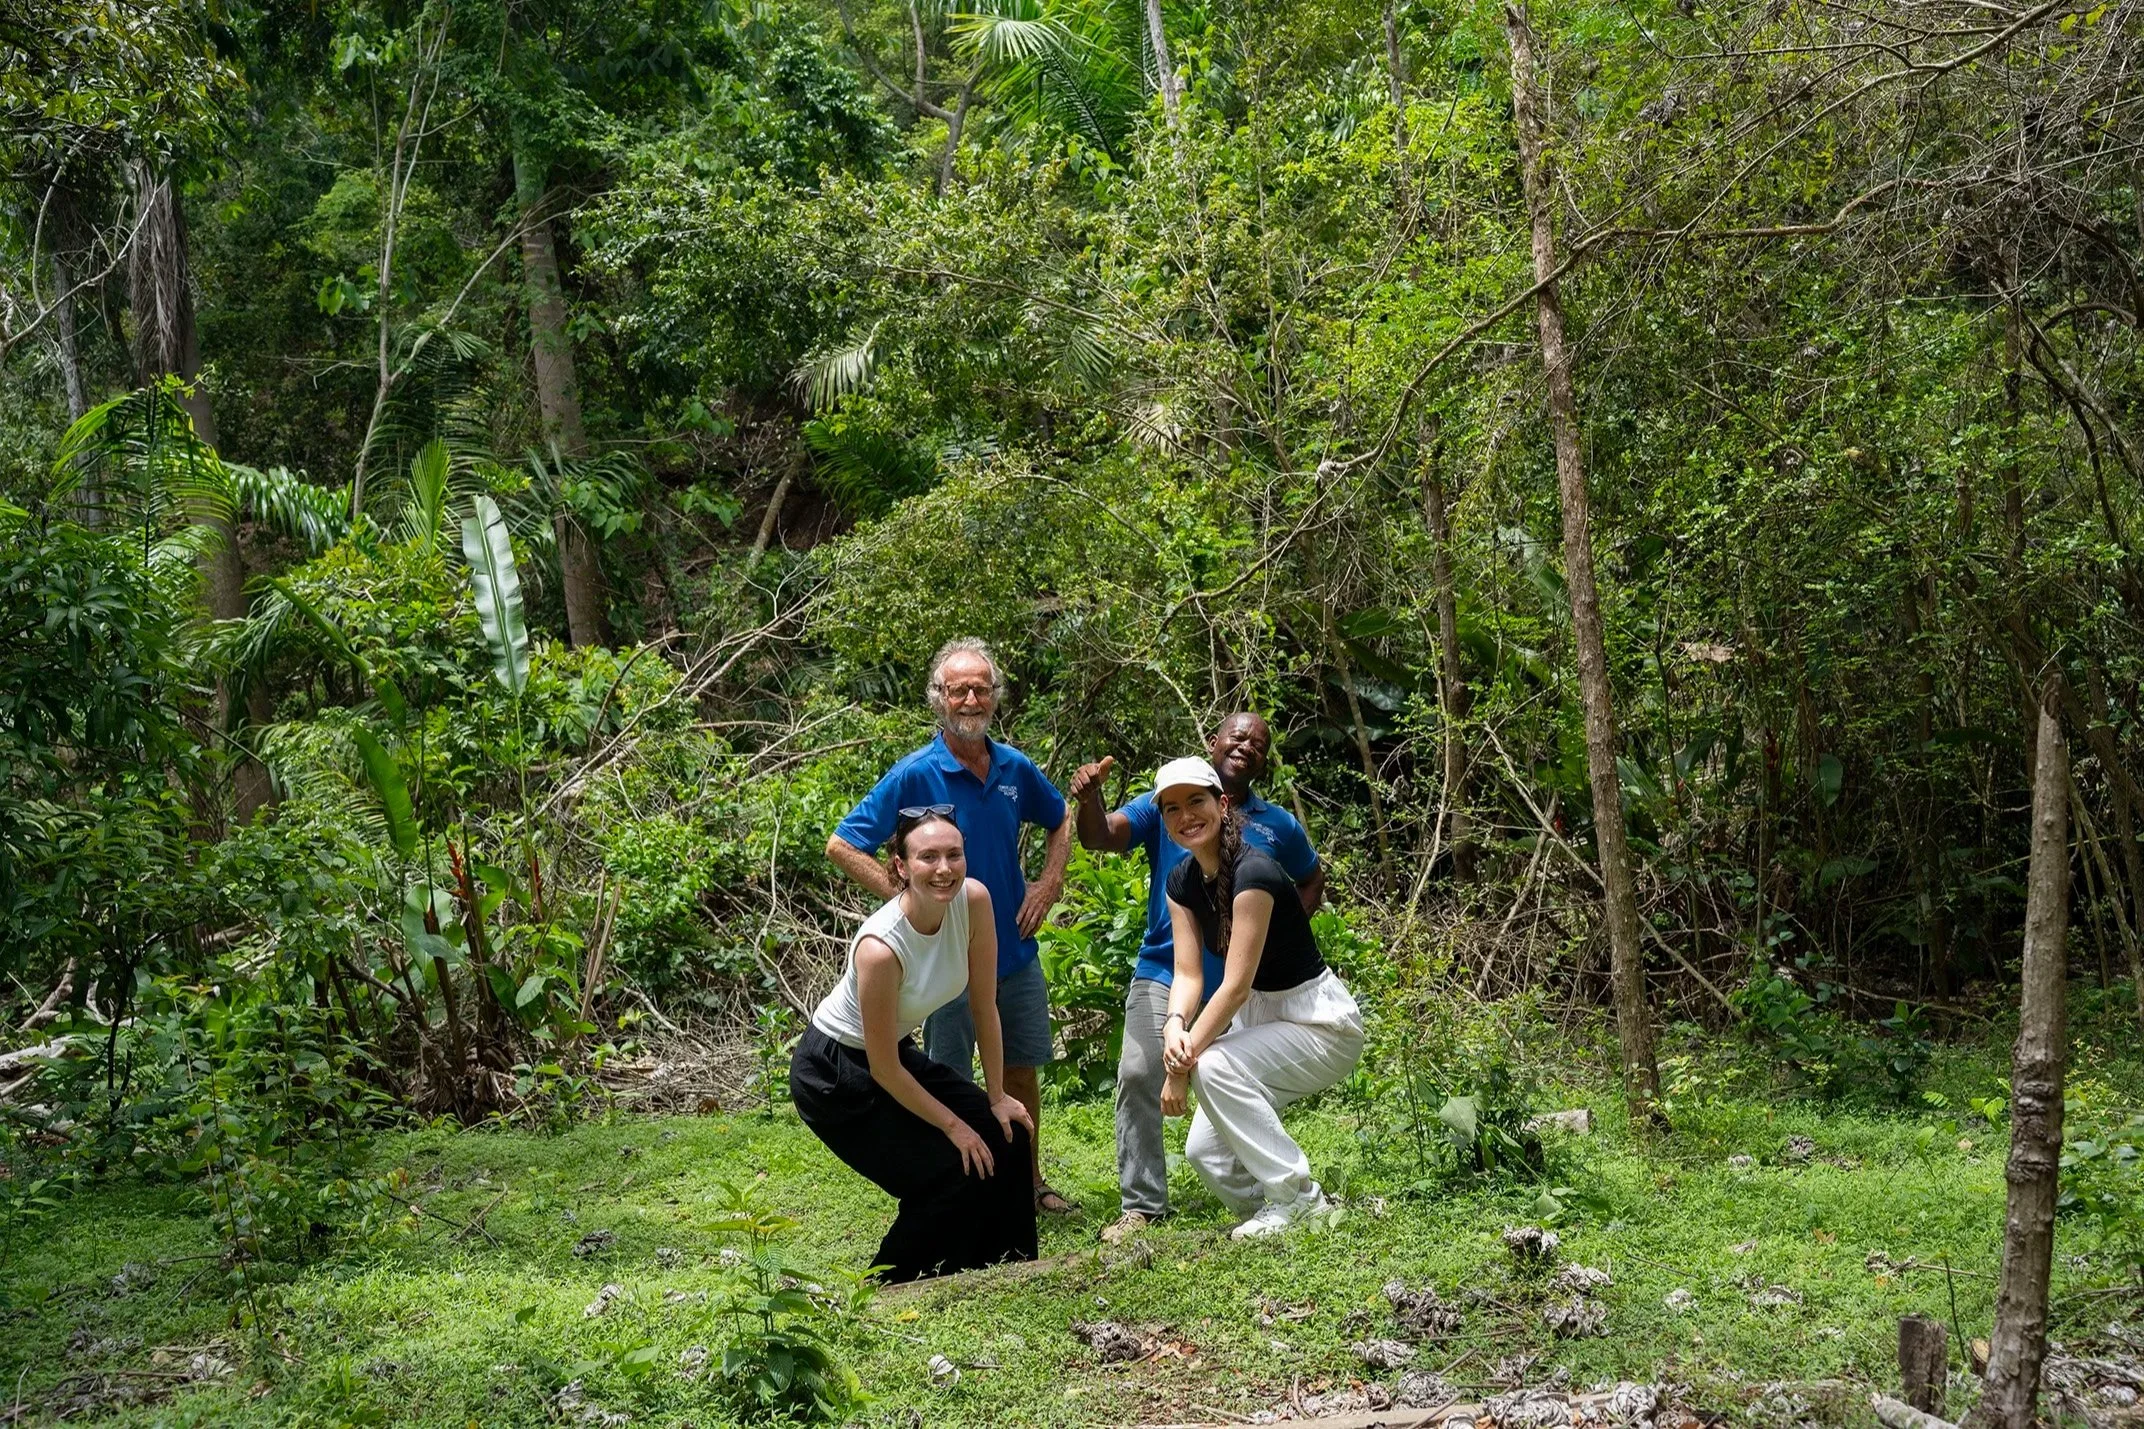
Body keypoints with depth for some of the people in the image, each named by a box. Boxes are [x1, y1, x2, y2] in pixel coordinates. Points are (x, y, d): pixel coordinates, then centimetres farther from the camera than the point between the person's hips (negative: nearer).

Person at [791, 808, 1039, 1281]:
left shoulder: (973, 901, -18)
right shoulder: (880, 947, -34)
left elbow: (985, 1007, -5)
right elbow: (883, 1070, -23)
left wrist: (997, 1099, -2)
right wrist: (953, 1125, -13)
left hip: (897, 1052, 7)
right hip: (832, 1073, -7)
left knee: (1005, 1137, -1)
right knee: (954, 1170, -11)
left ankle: (1003, 1267, 18)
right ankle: (896, 1287, 11)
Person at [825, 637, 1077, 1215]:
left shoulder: (1015, 768, 1)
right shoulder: (915, 775, -14)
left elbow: (1062, 820, 20)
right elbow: (842, 846, -12)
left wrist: (1048, 884, 5)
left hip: (1017, 949, 5)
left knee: (1022, 1071, 15)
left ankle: (1028, 1181, 32)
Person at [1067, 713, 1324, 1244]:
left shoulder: (1278, 825, 7)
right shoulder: (1166, 805, 2)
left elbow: (1311, 882, 22)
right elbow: (1099, 838, -11)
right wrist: (1088, 797, -32)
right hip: (1163, 972, -1)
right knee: (1137, 1075, -13)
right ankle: (1141, 1204, -6)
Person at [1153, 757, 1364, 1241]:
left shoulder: (1253, 873, -25)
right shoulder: (1182, 882, 0)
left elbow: (1236, 984, -27)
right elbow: (1188, 973, -6)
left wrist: (1183, 1064, -26)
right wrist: (1174, 1026, -28)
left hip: (1323, 1024, -7)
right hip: (1258, 1020, 8)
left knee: (1214, 1065, -30)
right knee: (1205, 1152, -5)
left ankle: (1295, 1195, -17)